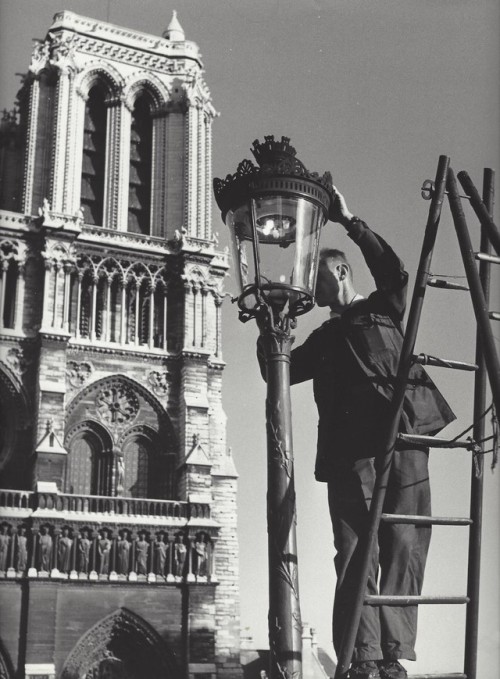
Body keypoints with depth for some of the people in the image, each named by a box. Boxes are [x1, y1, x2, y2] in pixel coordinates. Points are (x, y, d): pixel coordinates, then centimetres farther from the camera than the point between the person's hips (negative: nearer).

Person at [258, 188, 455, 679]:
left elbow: (393, 271, -4)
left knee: (403, 548, -8)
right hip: (350, 451, 3)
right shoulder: (323, 339, 26)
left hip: (401, 442, -3)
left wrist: (349, 223, -5)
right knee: (356, 555, -6)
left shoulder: (383, 310, 15)